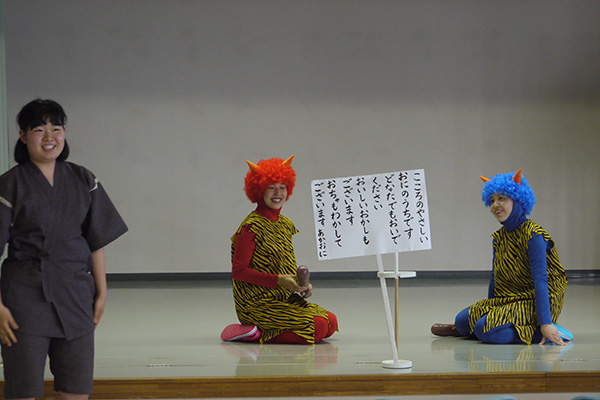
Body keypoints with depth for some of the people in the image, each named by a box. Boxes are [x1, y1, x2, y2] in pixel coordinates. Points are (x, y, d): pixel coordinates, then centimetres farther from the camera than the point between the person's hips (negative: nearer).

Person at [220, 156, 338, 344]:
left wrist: (302, 284, 0)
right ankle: (255, 333, -10)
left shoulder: (285, 224, 12)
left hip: (284, 300, 9)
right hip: (257, 304, -9)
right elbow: (239, 271, -16)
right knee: (318, 327, -19)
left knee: (331, 322, 2)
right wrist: (278, 280, -21)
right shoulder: (251, 227, -14)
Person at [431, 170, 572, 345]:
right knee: (463, 319, -9)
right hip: (508, 300, 8)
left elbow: (540, 280, -24)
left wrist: (545, 324, -30)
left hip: (533, 304, -8)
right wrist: (489, 310, 20)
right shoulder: (499, 237, 8)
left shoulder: (533, 235, -17)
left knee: (485, 328, -25)